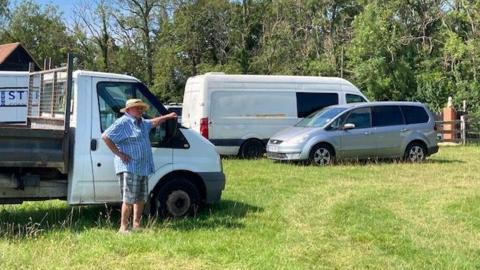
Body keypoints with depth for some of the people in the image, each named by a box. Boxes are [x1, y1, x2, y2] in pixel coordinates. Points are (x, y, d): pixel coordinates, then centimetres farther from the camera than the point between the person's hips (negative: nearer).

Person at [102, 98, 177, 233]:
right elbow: (105, 136, -17)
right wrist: (119, 154, -17)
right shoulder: (122, 123, -11)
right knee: (129, 199, -9)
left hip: (143, 168, 10)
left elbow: (153, 122, 39)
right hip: (129, 168, -9)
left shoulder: (142, 123, 18)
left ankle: (136, 225, 24)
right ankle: (123, 227, -2)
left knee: (141, 198, 14)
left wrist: (168, 116, 40)